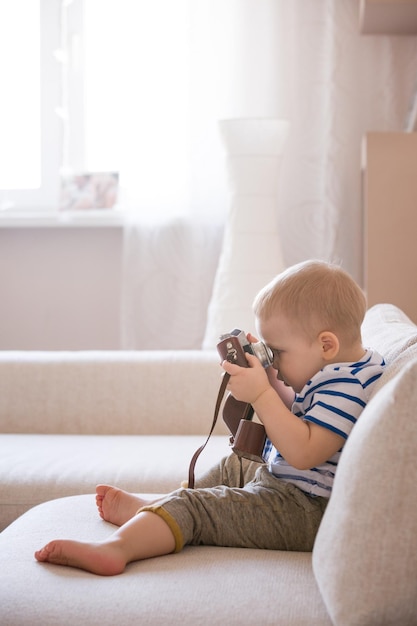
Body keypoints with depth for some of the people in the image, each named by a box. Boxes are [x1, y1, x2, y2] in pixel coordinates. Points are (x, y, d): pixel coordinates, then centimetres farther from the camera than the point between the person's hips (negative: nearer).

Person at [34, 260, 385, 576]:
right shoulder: (334, 372, 10)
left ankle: (115, 548, -33)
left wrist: (262, 395, -30)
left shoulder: (344, 386, -24)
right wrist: (269, 381, 7)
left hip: (304, 511, -12)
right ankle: (149, 508, 34)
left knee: (193, 507, -21)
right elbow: (294, 417, 23)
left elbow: (303, 453, -32)